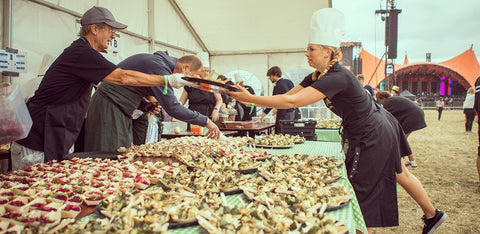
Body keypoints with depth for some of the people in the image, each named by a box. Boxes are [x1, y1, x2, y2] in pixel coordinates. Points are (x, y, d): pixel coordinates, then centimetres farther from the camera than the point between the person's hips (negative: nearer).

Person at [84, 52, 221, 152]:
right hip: (109, 108, -10)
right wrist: (206, 121, -18)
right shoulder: (158, 66, -20)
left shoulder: (159, 62, 12)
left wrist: (147, 106, 2)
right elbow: (172, 107, -25)